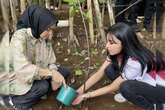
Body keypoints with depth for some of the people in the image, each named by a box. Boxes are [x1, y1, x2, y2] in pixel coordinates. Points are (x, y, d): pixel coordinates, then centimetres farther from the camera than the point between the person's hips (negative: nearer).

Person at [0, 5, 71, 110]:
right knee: (43, 86, -33)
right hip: (16, 77, -7)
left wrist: (54, 72, -23)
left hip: (35, 75, 8)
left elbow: (50, 60, -3)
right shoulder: (19, 37, -29)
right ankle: (14, 100, -4)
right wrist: (51, 73, -38)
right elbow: (23, 68, -39)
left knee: (65, 72, -1)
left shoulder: (46, 36, -8)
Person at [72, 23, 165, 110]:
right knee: (110, 70, -13)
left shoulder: (135, 62, -35)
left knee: (126, 87, -34)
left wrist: (86, 95, -17)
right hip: (143, 81, 6)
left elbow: (113, 87, -23)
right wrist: (80, 91, -14)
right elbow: (99, 74, -7)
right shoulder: (118, 52, -13)